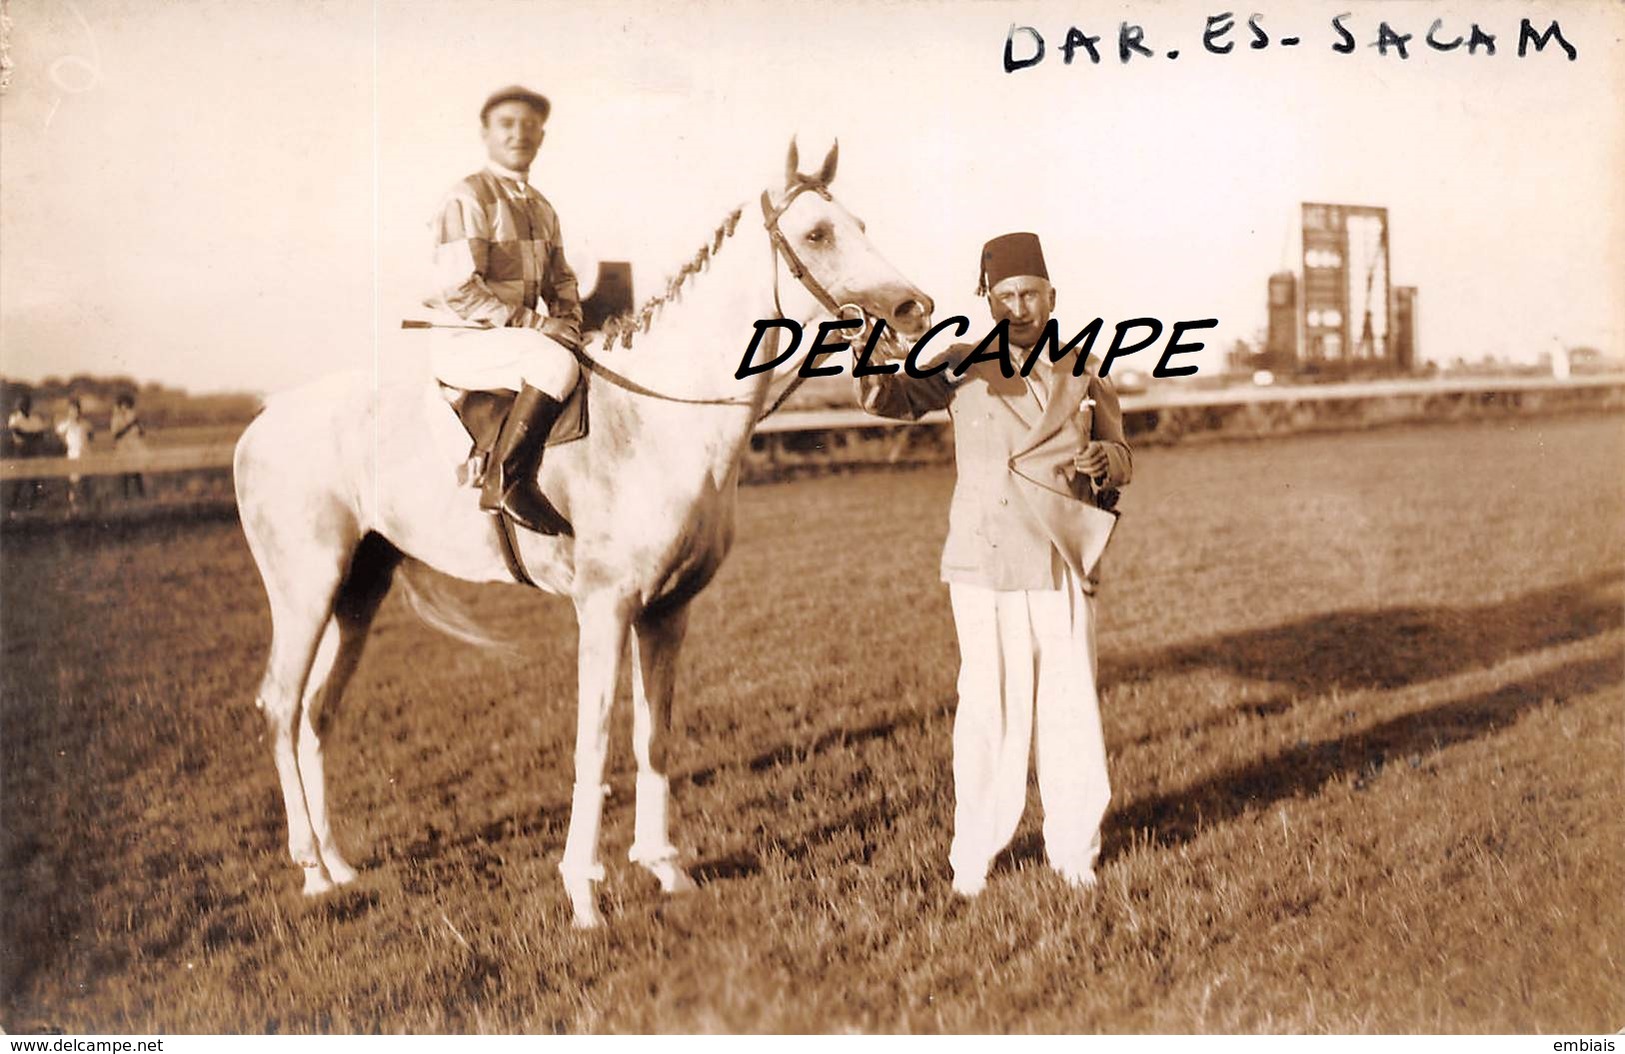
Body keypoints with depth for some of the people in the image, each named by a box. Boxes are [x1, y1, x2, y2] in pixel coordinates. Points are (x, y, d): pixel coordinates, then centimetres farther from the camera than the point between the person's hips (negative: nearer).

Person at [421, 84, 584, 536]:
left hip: (514, 335, 8)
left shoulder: (542, 209, 16)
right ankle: (504, 483, -18)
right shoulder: (468, 198, -10)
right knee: (557, 364, -31)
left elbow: (561, 278, 22)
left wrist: (569, 319, -1)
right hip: (462, 341, -8)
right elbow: (459, 290, -18)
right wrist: (538, 323, -20)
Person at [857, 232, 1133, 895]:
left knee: (1071, 707, 5)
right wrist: (872, 371, -18)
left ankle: (1074, 850, 19)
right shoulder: (964, 369, 6)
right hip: (982, 566, -2)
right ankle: (973, 855, 11)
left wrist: (1104, 461, -7)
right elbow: (897, 397, 4)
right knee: (987, 708, -1)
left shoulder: (1083, 378, 11)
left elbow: (1121, 457, 17)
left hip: (1063, 566, 2)